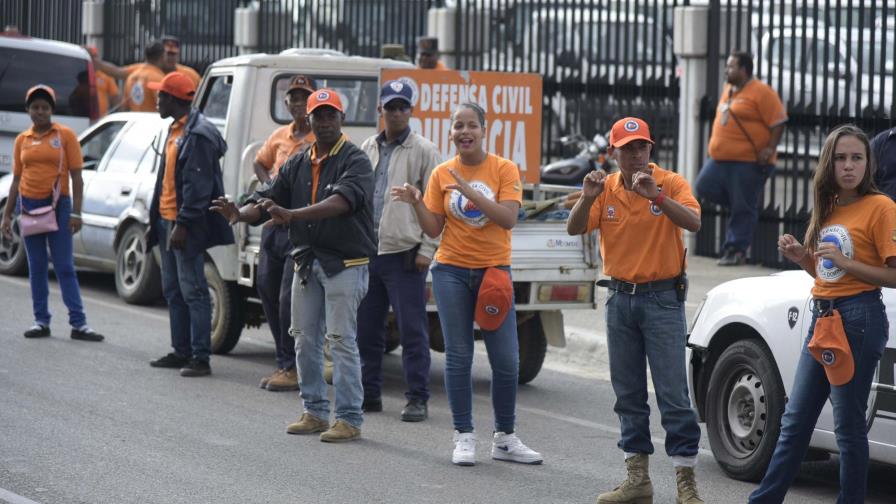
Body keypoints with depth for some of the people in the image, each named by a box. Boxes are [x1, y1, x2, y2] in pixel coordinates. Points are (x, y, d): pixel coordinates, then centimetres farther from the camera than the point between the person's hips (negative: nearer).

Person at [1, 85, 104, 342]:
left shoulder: (65, 135, -1)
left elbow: (76, 176, -3)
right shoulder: (22, 140, 8)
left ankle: (78, 324, -4)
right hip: (29, 205, 3)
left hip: (58, 205, -3)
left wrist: (76, 212, -10)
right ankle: (41, 321, 13)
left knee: (65, 268, -4)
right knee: (36, 268, 7)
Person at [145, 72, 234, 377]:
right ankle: (181, 352, 22)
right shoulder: (175, 131, 16)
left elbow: (198, 186, -21)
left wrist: (183, 225, -23)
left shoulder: (197, 135, -16)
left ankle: (200, 358, -7)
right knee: (173, 291, 14)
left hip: (186, 226, -10)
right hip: (168, 220, 10)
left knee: (193, 292, -8)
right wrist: (155, 222, 20)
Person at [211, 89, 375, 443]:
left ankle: (349, 419, -5)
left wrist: (292, 215, -38)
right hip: (307, 262, 7)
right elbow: (268, 200, 8)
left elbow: (342, 201, -27)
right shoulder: (297, 165, 13)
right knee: (304, 339, 10)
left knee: (342, 340, -9)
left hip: (345, 263, -7)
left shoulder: (355, 161, -9)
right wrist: (241, 213, -16)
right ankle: (315, 412, 21)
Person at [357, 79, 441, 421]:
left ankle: (417, 399, 0)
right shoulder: (368, 149, 14)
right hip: (367, 251, 6)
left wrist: (426, 250, -11)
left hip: (404, 252, -6)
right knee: (366, 327, 10)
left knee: (412, 329, -4)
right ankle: (369, 393, 20)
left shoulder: (423, 151, -2)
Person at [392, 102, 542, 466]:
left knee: (506, 360, 1)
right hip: (452, 271, 1)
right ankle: (464, 437, 8)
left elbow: (509, 218, -15)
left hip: (493, 271, -1)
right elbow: (434, 229, 4)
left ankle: (505, 439, 13)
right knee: (458, 356, 1)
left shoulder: (504, 169, -3)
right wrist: (416, 203, -13)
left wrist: (471, 192, -23)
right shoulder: (442, 175, 3)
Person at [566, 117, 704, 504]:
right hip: (621, 300, 4)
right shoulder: (606, 189, 4)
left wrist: (656, 195, -33)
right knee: (628, 394, 9)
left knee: (673, 393, -6)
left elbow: (693, 222, -22)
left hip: (662, 299, -4)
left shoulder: (671, 183, -7)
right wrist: (587, 198, -21)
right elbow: (574, 229, -5)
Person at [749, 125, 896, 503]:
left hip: (859, 318, -8)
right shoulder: (828, 209, 15)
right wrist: (800, 257, 4)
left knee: (848, 426, -3)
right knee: (795, 420, 11)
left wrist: (846, 262, -20)